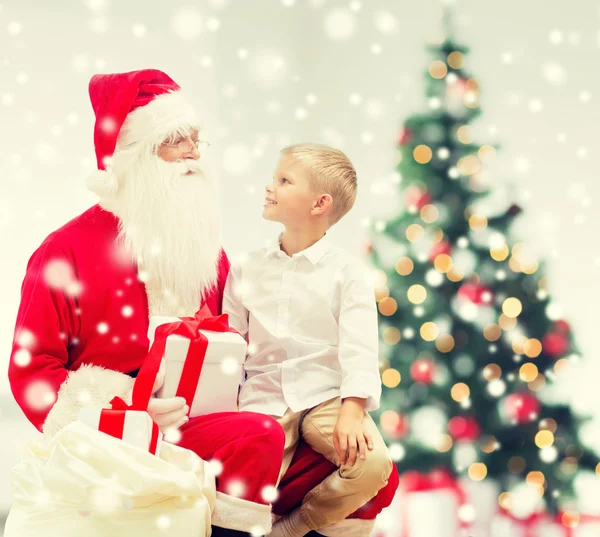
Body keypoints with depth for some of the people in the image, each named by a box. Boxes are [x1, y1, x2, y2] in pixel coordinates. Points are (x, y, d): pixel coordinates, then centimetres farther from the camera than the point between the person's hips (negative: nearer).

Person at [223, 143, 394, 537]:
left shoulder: (347, 272, -1)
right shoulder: (248, 269, 10)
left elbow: (359, 350, -9)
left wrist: (352, 411, -23)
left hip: (327, 397, -1)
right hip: (264, 397, 1)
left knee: (373, 463, -28)